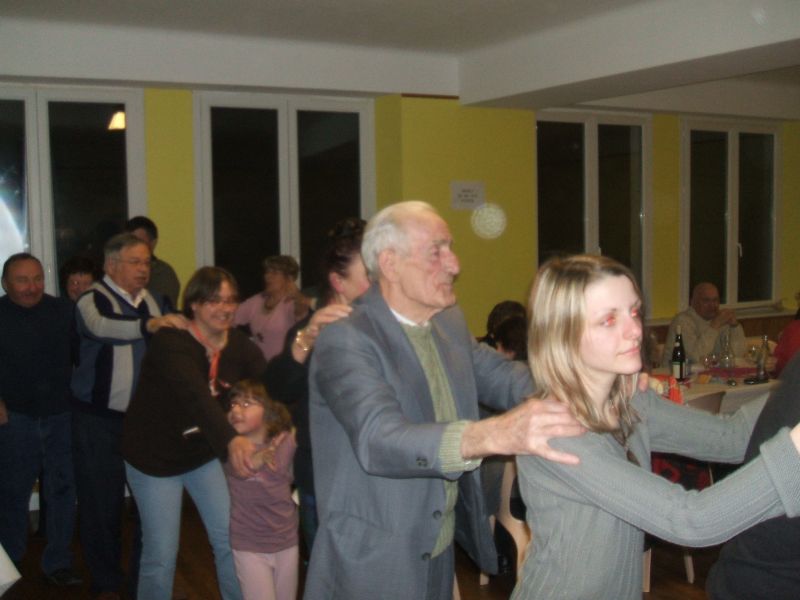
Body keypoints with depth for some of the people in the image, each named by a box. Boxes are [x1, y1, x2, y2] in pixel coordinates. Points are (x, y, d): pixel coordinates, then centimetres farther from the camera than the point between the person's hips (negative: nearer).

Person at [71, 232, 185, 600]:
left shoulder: (156, 302, 10)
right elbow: (102, 326, -29)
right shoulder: (92, 300, -7)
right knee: (102, 503, 4)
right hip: (100, 419, -4)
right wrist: (148, 324, -43)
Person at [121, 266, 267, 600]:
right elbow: (196, 395, -45)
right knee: (161, 556, 1)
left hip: (205, 452, 5)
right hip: (155, 456, -5)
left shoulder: (239, 345, -10)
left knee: (231, 541, 7)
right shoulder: (170, 342, -27)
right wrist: (231, 440, -61)